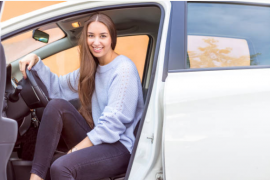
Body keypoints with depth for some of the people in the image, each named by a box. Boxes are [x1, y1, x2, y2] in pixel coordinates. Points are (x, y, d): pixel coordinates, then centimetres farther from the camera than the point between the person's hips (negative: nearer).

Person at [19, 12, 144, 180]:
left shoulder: (124, 69, -13)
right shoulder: (92, 68, 12)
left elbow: (113, 123, -18)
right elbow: (58, 87, 13)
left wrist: (77, 149, -16)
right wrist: (36, 62, -1)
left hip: (120, 147, -8)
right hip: (97, 139, 8)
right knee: (56, 105, -12)